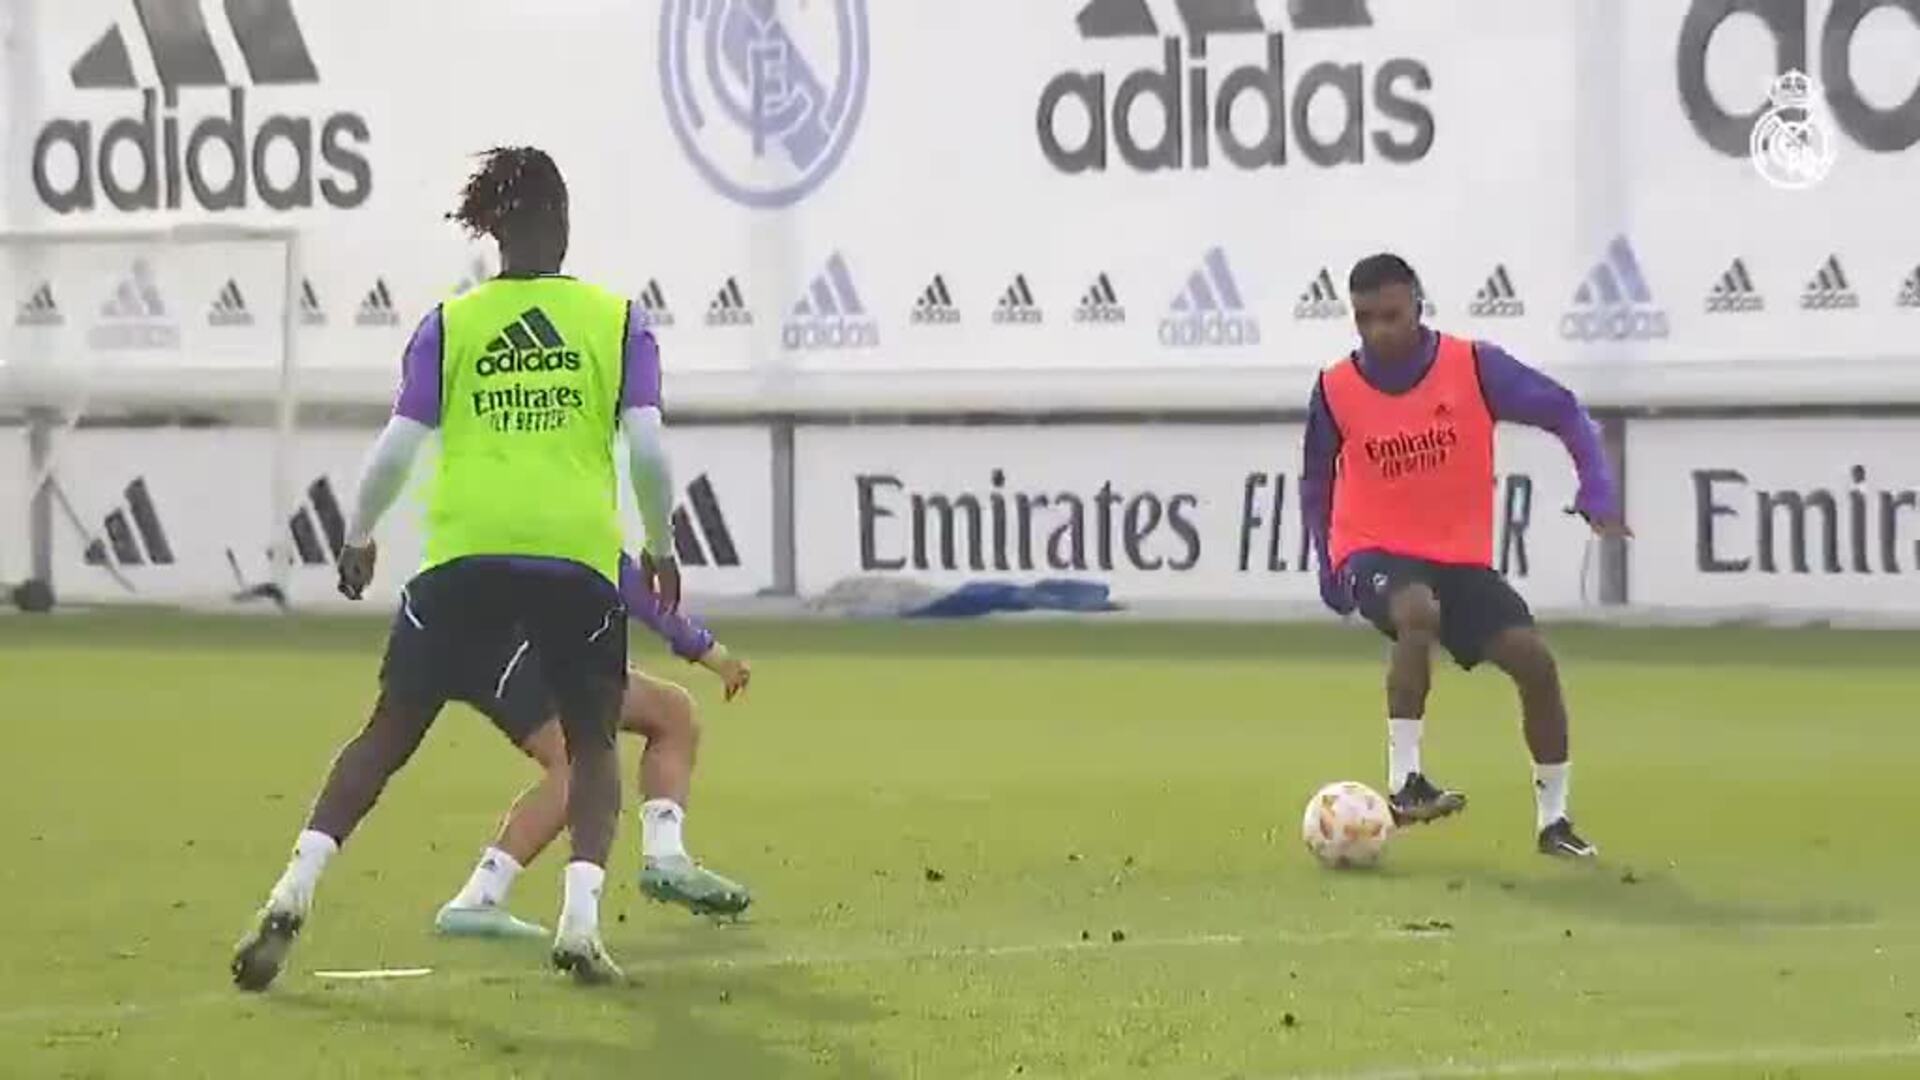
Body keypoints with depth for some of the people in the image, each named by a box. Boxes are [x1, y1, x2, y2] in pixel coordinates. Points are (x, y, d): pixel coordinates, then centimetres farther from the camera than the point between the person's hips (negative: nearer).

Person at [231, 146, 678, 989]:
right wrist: (662, 547, 12)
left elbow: (396, 449, 2)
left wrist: (357, 539, 18)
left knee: (390, 732, 9)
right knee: (592, 743, 15)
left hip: (465, 554, 1)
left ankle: (292, 897, -1)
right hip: (580, 555, -1)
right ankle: (579, 920, -3)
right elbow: (647, 446, -2)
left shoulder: (450, 325, 7)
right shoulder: (615, 319, 5)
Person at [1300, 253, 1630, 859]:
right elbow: (1316, 481, 10)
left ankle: (1552, 820, 4)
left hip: (1461, 557, 2)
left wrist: (1598, 496, -13)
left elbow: (1565, 414, -2)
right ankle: (1404, 782, -31)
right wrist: (1330, 570, 6)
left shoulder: (1473, 366, -10)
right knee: (1419, 612, -37)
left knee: (1534, 657, -12)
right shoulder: (1335, 390, -7)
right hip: (1376, 553, -2)